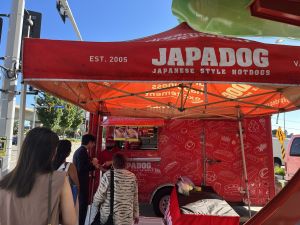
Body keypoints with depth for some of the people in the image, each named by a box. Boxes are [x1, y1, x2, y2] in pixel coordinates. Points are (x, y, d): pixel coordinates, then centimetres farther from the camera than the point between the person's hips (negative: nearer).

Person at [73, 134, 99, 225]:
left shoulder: (79, 151, 12)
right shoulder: (83, 152, -19)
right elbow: (81, 169, -26)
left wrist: (94, 166, 14)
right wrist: (92, 163, -15)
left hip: (78, 183, 10)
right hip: (81, 183, -10)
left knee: (79, 205, 19)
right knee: (83, 205, 0)